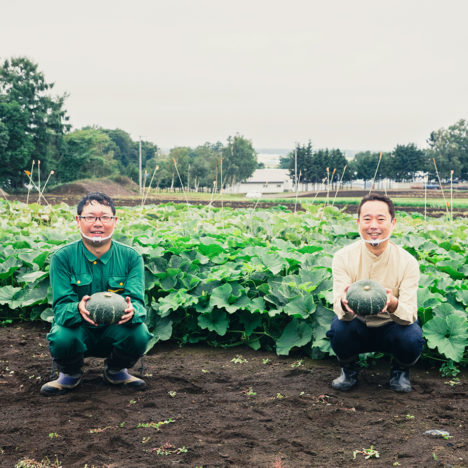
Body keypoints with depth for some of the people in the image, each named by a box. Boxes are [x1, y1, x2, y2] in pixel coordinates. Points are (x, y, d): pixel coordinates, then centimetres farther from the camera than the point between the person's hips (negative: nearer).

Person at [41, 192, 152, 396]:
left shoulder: (131, 257, -6)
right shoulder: (62, 257, -10)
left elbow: (137, 301, -16)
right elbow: (61, 305, -17)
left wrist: (131, 310, -43)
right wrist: (78, 309, -42)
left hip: (116, 333, 1)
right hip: (80, 332, -1)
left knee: (139, 334, -31)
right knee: (63, 337, -34)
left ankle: (115, 371, 6)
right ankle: (70, 374, 4)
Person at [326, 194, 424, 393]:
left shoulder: (407, 261, -16)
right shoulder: (343, 257, -15)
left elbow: (410, 314, -23)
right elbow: (339, 308, -22)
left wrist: (393, 305, -47)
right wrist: (345, 304, -48)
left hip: (391, 328, 0)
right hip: (357, 326, 0)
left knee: (412, 338, -31)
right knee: (339, 327, -32)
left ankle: (400, 371, 6)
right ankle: (349, 370, 3)